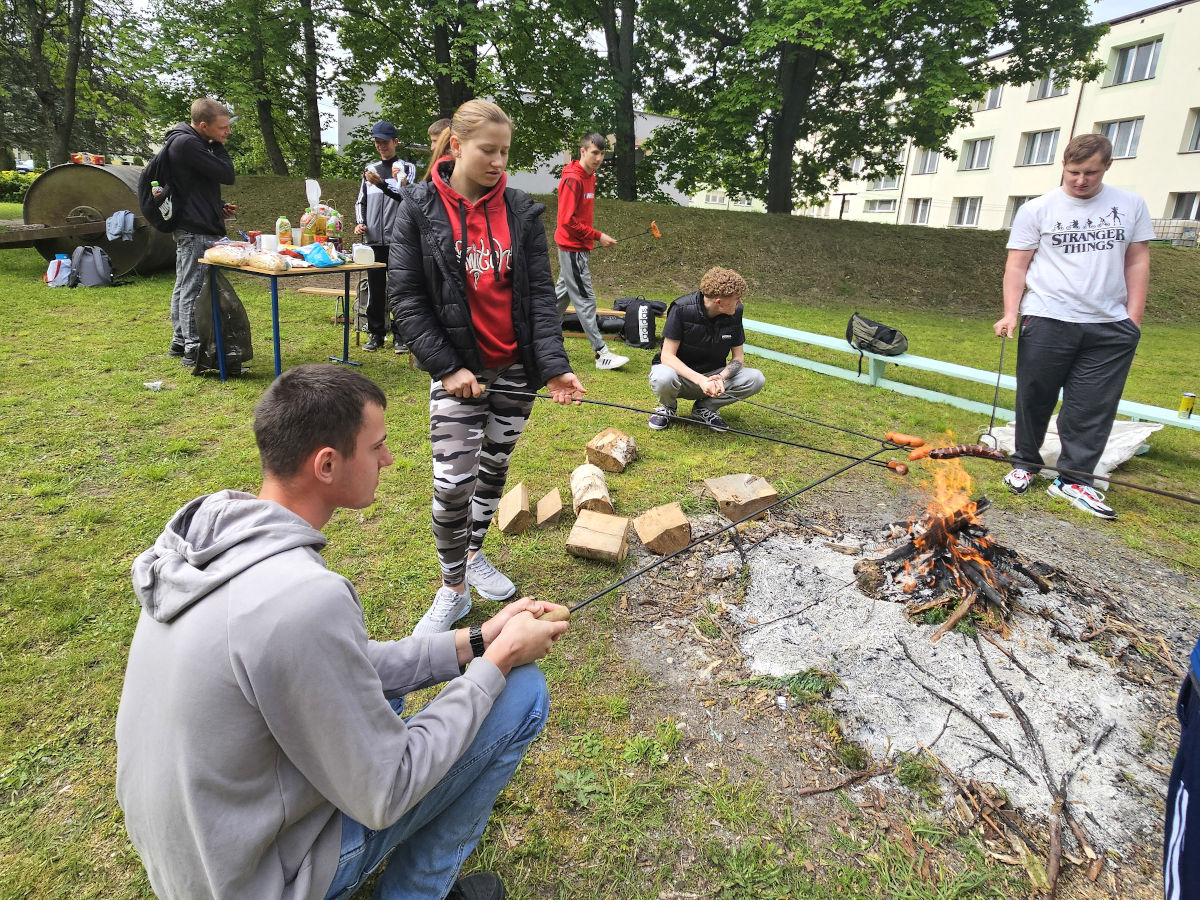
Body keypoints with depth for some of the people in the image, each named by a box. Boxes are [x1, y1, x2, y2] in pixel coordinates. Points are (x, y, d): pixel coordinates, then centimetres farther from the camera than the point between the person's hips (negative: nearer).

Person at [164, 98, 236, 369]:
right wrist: (218, 144, -5)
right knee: (194, 290, -7)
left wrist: (219, 207, 9)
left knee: (184, 287, 15)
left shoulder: (190, 141, 16)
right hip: (198, 231, -11)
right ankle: (193, 349, -3)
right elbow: (227, 175, -18)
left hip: (190, 228, 11)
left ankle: (180, 342, 25)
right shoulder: (186, 143, -16)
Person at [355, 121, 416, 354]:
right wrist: (360, 222, 4)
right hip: (373, 239, 4)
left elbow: (405, 196, -12)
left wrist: (381, 183, -24)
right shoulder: (370, 170, 16)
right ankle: (376, 333, 14)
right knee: (374, 288, 6)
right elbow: (361, 201, 21)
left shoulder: (407, 168, 4)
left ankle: (400, 335, 5)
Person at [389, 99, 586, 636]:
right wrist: (445, 365, -14)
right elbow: (404, 295, -7)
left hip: (517, 368, 3)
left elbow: (540, 292, -2)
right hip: (459, 368, -3)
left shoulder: (521, 211, 1)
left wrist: (554, 364, -14)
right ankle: (453, 589, 16)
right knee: (452, 482, -5)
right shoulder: (421, 208, -6)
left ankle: (473, 553, 38)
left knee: (495, 465, 15)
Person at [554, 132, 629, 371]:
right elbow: (567, 220, -21)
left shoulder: (589, 177, 12)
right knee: (585, 300, -8)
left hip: (578, 247, 10)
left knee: (563, 293, 17)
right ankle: (602, 353, -6)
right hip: (572, 248, -10)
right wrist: (597, 236, -18)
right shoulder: (572, 179, -16)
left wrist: (590, 238, 11)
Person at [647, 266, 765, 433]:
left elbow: (738, 357, -2)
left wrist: (721, 377, -26)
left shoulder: (735, 313, -9)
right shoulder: (682, 309, -22)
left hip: (712, 376, 4)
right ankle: (667, 407, -2)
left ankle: (705, 407, 1)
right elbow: (667, 356, -23)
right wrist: (700, 380, -36)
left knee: (756, 379, -19)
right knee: (663, 378, -40)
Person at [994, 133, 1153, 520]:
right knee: (1035, 399, 4)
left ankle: (1074, 479, 9)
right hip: (1047, 320, -2)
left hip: (1110, 327, 2)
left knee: (1093, 408, 1)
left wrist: (1133, 319, 3)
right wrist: (1011, 313, -13)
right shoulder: (1037, 210, 2)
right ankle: (1025, 463, 22)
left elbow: (1137, 262, 10)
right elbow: (1017, 265, -1)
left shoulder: (1131, 206, 9)